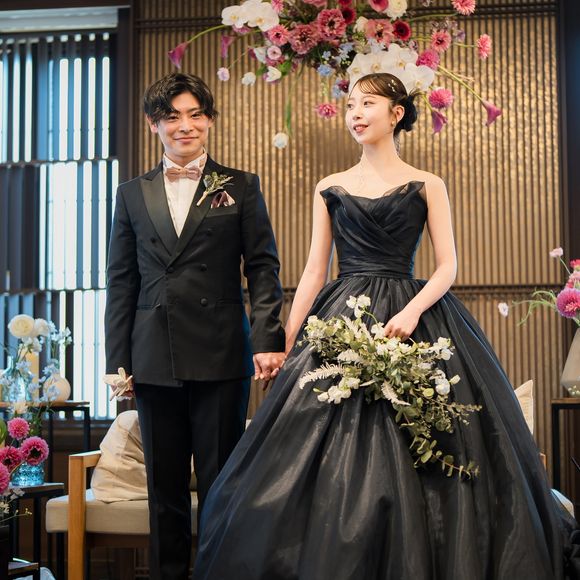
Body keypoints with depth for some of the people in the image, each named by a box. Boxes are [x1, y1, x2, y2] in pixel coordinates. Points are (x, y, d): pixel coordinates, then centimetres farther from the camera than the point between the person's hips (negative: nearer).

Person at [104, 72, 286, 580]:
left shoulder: (240, 187, 7)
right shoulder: (133, 195, 13)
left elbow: (262, 267, 1)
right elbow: (122, 282, 11)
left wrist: (267, 339, -11)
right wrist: (117, 360, 5)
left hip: (220, 357, -2)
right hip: (154, 361, 3)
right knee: (165, 486, 10)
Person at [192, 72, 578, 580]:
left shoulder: (426, 186, 6)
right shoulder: (330, 189, 11)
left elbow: (448, 267, 1)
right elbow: (314, 272, 9)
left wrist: (412, 311, -18)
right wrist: (285, 343, 2)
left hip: (412, 318, -2)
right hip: (340, 321, 2)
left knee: (412, 466, -3)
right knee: (330, 468, -2)